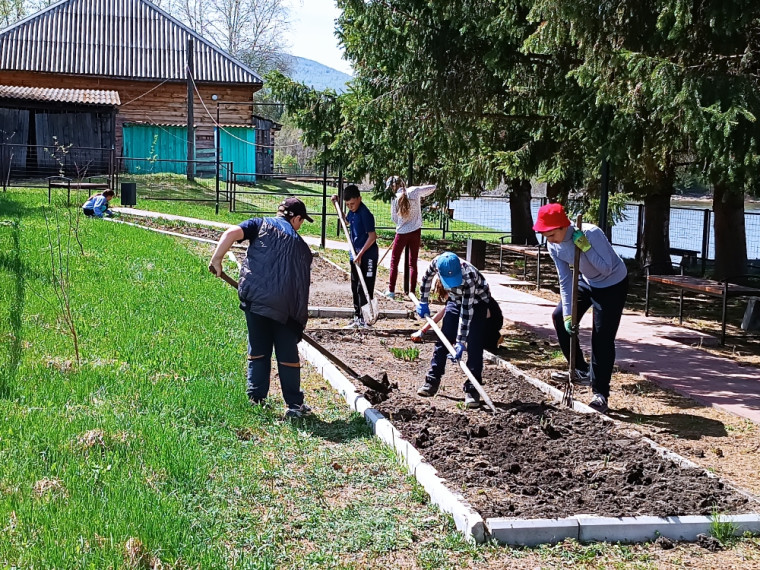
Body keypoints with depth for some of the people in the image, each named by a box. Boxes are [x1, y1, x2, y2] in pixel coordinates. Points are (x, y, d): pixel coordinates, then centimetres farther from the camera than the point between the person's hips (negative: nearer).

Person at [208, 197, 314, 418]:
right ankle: (295, 405, 14)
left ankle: (256, 400, 20)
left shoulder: (261, 225, 10)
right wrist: (300, 319, 23)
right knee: (288, 356, 10)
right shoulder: (301, 246, 14)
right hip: (286, 306, 0)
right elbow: (303, 284, 16)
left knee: (258, 351, 16)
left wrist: (216, 260, -3)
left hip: (254, 298, 0)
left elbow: (232, 233, -9)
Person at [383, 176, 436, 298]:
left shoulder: (395, 199, -11)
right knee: (413, 263, 10)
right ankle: (412, 291, 9)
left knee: (394, 262, 10)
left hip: (402, 233, -3)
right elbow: (432, 187, 4)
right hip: (416, 232, 3)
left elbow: (394, 218, -2)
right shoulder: (414, 191, -6)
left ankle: (391, 290, 8)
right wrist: (421, 196, 16)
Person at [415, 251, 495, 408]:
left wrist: (460, 344, -38)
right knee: (444, 338, 2)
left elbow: (466, 313, -38)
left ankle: (472, 389, -12)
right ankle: (432, 381, 9)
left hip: (477, 301, -5)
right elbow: (427, 278, -2)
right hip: (455, 299, 5)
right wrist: (423, 302, 5)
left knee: (474, 345, -14)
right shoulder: (437, 263, -29)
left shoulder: (468, 276, -41)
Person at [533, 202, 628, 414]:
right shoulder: (554, 246, -13)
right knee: (559, 317, 5)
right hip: (587, 282, 7)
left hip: (613, 284, -7)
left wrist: (585, 247, -40)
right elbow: (565, 281, -10)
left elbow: (606, 269, -33)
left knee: (602, 338, -10)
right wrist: (567, 315, -14)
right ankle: (582, 371, 17)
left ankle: (600, 394, -4)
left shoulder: (591, 234, -34)